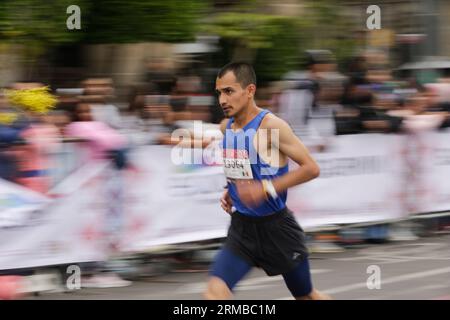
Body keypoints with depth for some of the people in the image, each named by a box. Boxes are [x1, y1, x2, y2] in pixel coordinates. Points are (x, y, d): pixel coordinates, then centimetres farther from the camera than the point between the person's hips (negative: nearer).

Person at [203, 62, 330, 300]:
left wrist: (266, 188, -27)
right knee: (214, 293, -16)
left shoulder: (271, 125, -18)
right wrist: (230, 191, 4)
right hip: (241, 227, 5)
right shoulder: (226, 127, 4)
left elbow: (311, 168, -19)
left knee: (306, 296, 13)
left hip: (276, 226, -5)